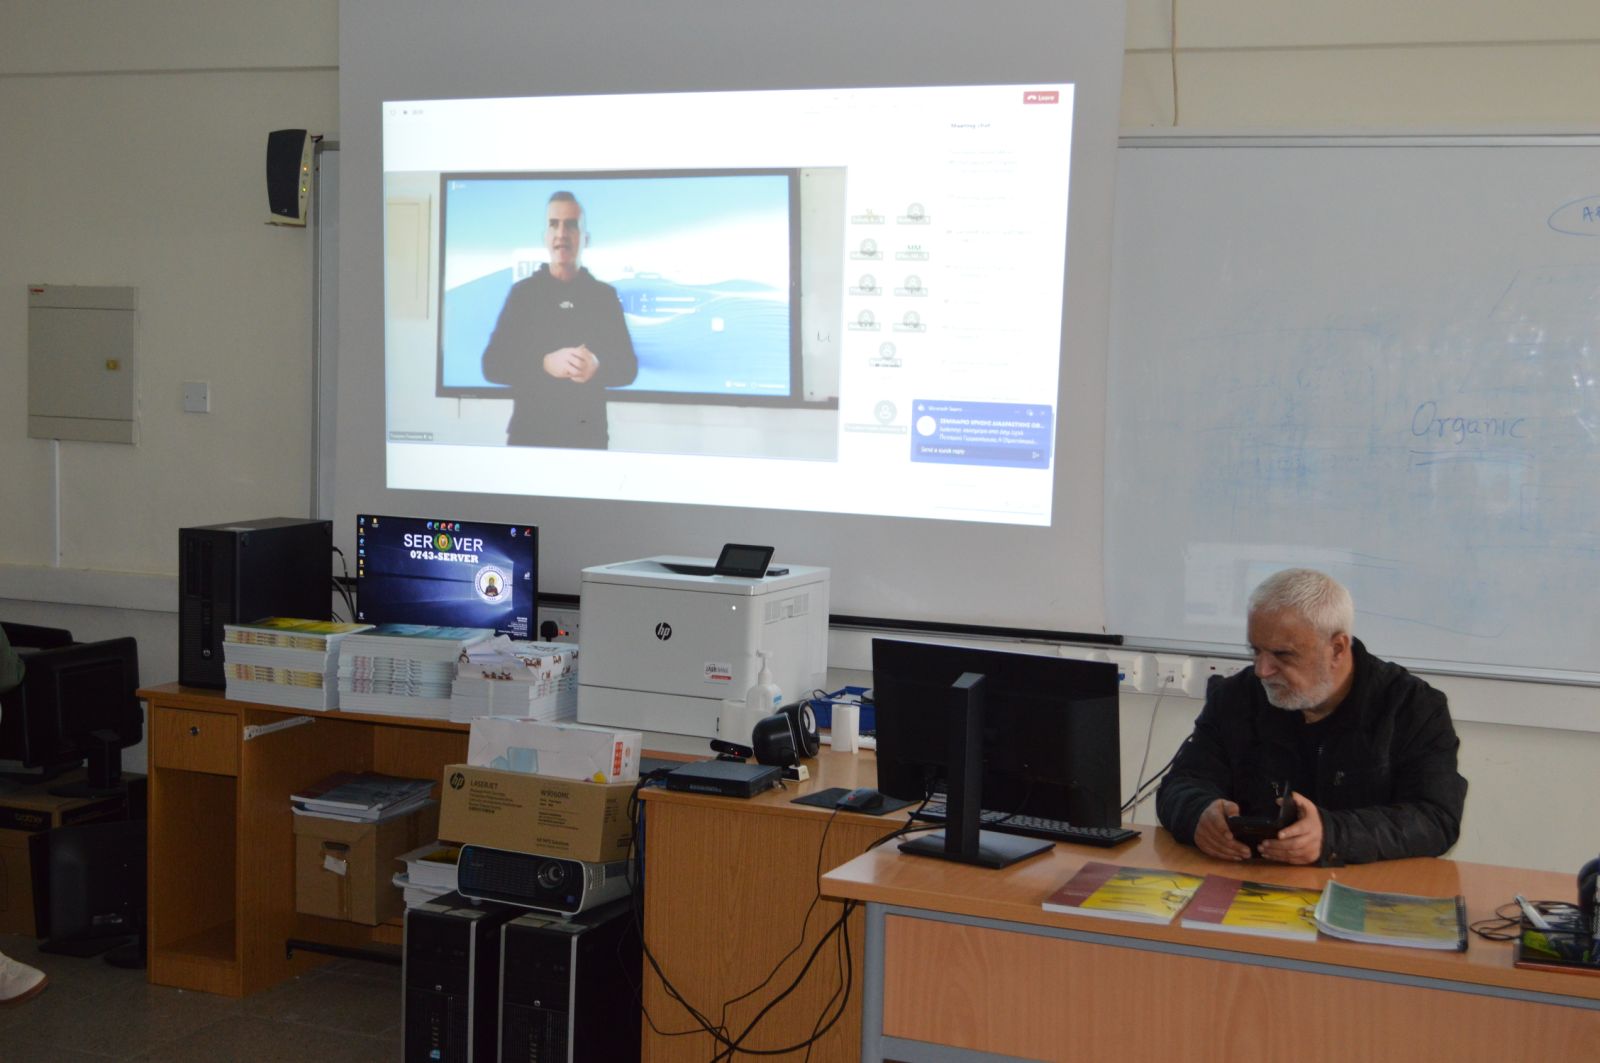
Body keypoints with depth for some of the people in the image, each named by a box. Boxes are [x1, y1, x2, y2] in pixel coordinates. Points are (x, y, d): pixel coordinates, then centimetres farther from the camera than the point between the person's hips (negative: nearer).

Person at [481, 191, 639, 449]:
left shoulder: (605, 295, 6)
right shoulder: (522, 292, 4)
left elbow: (628, 367, 4)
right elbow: (492, 365, -3)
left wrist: (597, 367, -19)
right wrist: (545, 364, -20)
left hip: (589, 435, 1)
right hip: (529, 433, 0)